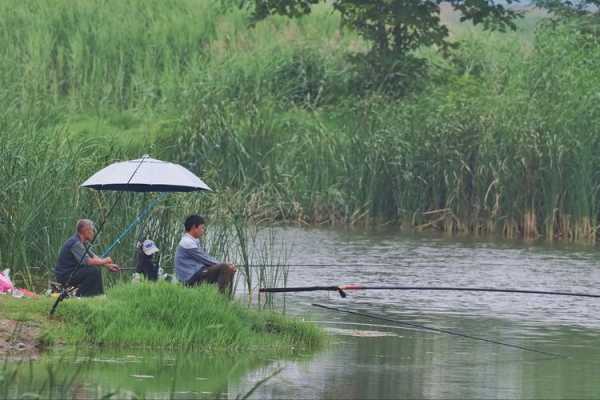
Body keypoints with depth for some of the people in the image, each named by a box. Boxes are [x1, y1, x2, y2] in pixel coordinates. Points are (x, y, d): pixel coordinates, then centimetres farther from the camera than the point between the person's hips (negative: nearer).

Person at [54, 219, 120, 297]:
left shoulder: (81, 242, 13)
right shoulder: (75, 243, -20)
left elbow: (94, 257, 16)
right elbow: (88, 261, -26)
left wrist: (108, 265, 5)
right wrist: (104, 261, -12)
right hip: (65, 275, -10)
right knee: (94, 271, -20)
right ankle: (81, 296, -13)